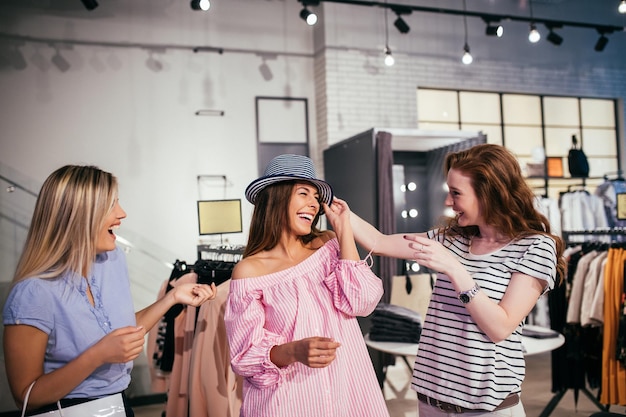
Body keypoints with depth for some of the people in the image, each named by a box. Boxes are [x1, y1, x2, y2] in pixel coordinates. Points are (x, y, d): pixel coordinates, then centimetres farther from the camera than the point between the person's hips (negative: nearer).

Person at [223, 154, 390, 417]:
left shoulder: (328, 245, 1)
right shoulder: (249, 270, -10)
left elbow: (361, 302, -13)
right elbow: (246, 355, -10)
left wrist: (343, 228, -9)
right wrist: (293, 352, -29)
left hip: (346, 392, 4)